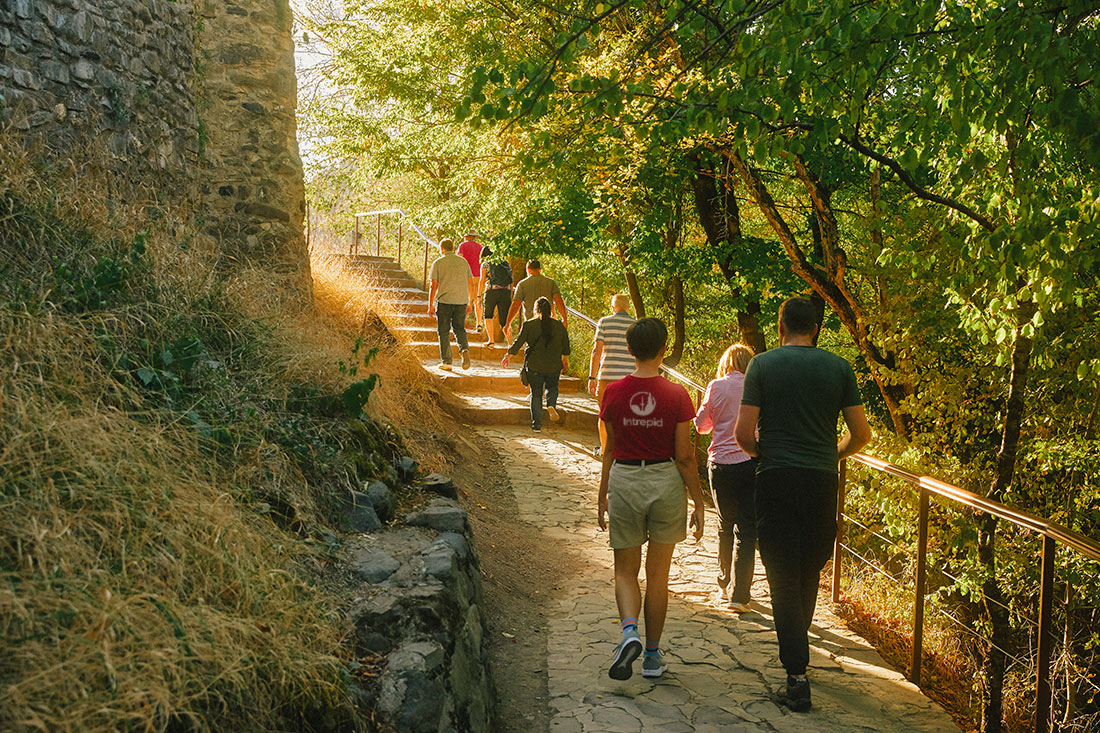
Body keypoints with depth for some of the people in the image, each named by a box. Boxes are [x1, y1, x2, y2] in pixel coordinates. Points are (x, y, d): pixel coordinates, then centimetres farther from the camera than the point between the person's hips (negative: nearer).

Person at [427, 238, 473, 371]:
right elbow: (468, 284, 9)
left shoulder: (438, 263, -1)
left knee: (444, 332, 6)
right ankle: (465, 349, -10)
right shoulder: (463, 262, 9)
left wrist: (430, 305, 1)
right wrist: (468, 303, 16)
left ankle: (446, 361, 6)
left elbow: (433, 286, -4)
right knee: (459, 328, 16)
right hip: (461, 300, 3)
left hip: (444, 301, -3)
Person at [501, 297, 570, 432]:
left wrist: (507, 356, 8)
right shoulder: (559, 325, 1)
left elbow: (518, 342, -4)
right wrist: (565, 360, 25)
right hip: (554, 366, 1)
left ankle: (537, 424, 7)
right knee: (552, 387, 24)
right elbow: (565, 346, 9)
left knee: (536, 394, 9)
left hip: (534, 366, -1)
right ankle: (551, 404, -6)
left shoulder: (528, 325, -7)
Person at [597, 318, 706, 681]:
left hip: (624, 480, 1)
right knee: (657, 574, 12)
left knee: (625, 571, 13)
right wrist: (698, 502, 2)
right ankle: (653, 655, 19)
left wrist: (602, 495, 13)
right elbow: (684, 456, -7)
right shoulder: (676, 396, -9)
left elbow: (610, 450, 3)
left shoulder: (614, 393, -4)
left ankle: (629, 630, -13)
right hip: (666, 482, 0)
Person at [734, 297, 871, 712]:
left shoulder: (762, 365, -2)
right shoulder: (838, 368, 4)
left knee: (783, 577, 1)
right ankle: (796, 650, 35)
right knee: (809, 574, 19)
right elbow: (861, 434, 3)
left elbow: (743, 433, -7)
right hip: (821, 481, 3)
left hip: (775, 480, -2)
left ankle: (797, 674, -4)